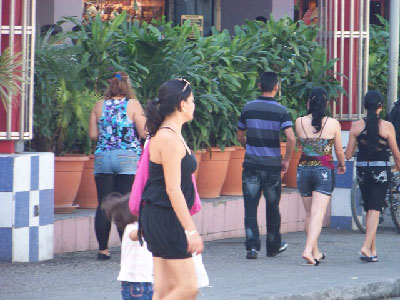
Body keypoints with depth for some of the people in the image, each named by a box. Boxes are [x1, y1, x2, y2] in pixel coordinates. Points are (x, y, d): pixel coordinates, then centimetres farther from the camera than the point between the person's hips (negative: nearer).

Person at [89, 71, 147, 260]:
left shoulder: (99, 106, 6)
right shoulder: (133, 105, -2)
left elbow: (93, 135, 5)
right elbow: (143, 133, -5)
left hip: (102, 158, 2)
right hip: (128, 158, -2)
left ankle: (103, 250, 7)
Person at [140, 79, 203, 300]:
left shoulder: (171, 134, 14)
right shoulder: (169, 138, -17)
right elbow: (173, 189, -21)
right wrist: (191, 230, -22)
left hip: (159, 217, 10)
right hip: (165, 219, -10)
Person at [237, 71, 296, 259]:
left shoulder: (248, 108, 1)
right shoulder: (281, 111, -6)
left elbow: (240, 136, 12)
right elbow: (291, 138, -16)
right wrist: (287, 160, -2)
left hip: (251, 164, 1)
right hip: (272, 166, -1)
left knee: (250, 208, -1)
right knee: (272, 208, 14)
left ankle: (252, 246, -15)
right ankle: (273, 246, 25)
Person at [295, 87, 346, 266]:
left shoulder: (300, 122, -2)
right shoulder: (333, 124, -5)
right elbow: (339, 151, 4)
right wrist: (342, 165, 24)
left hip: (304, 169, 3)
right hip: (324, 170, -3)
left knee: (309, 213, 15)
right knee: (318, 213, -8)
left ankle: (315, 252, 24)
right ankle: (308, 250, -24)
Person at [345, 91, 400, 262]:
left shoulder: (356, 126, -2)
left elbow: (348, 154, 1)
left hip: (362, 170, 3)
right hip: (382, 170, -3)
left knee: (369, 210, 14)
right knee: (375, 209, -4)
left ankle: (373, 250, 17)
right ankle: (366, 247, -19)